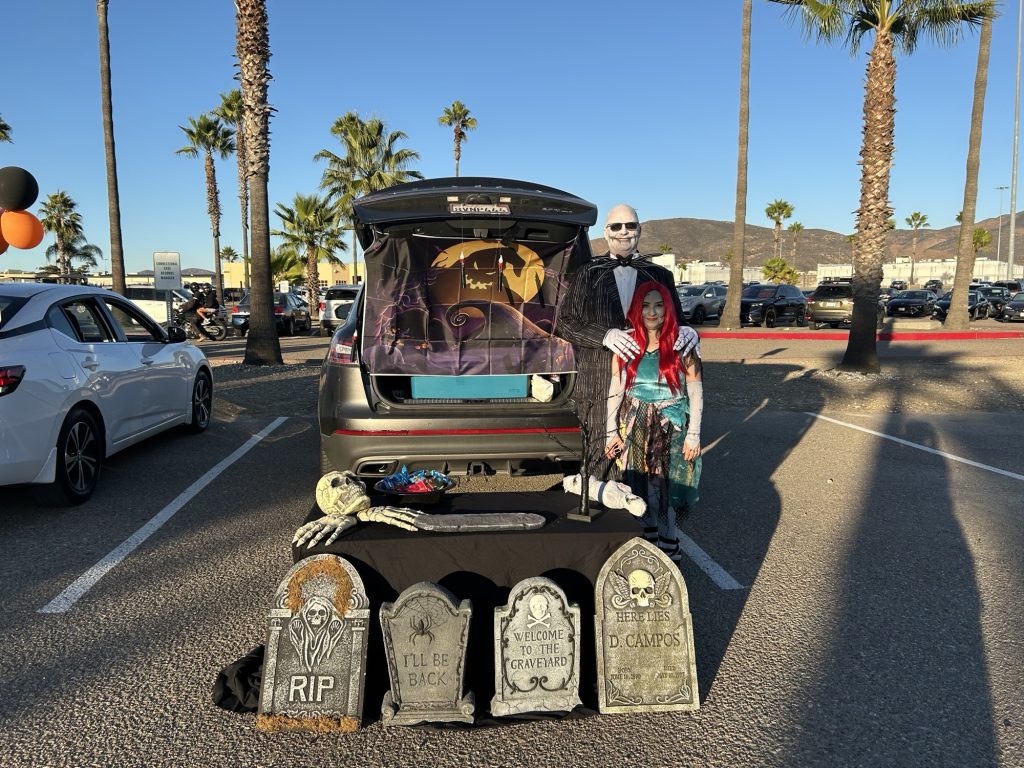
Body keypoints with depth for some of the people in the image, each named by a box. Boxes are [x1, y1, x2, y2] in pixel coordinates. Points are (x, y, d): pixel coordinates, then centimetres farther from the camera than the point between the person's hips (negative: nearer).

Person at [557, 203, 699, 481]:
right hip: (600, 383, -1)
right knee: (603, 453, 0)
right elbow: (565, 321, 5)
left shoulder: (660, 276, 14)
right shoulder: (586, 275, 10)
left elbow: (674, 322, 17)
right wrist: (605, 335, -13)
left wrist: (687, 332, -9)